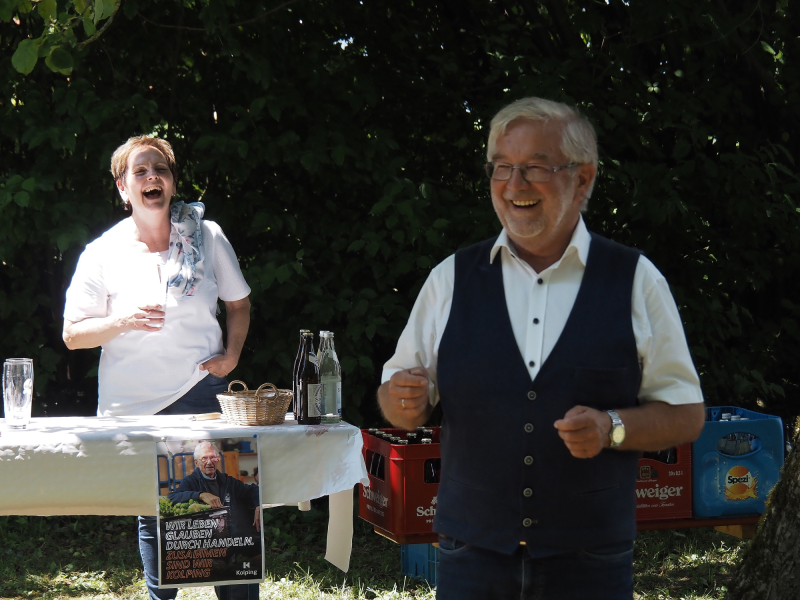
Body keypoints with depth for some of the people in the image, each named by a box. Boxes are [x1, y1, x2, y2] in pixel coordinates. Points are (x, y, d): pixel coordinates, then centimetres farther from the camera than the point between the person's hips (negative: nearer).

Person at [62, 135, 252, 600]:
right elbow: (73, 334, 0)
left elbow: (239, 304, 15)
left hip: (202, 393, 0)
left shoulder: (207, 237, 2)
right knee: (153, 514, 9)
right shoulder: (103, 253, -1)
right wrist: (124, 321, -17)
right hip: (133, 405, 0)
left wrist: (232, 353, -2)